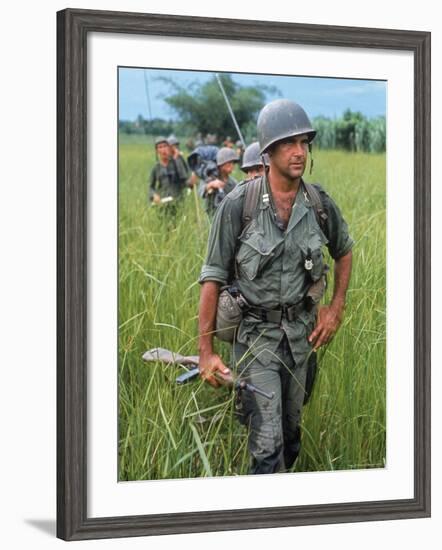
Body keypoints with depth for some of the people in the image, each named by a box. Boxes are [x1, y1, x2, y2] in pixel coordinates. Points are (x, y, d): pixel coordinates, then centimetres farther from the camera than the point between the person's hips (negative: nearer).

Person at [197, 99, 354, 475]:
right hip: (255, 331, -4)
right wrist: (206, 352, -11)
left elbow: (344, 251, 17)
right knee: (267, 444, -12)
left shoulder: (319, 203, -5)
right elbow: (213, 277, -11)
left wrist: (336, 309, 7)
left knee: (291, 430, 18)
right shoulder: (239, 204, -17)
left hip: (300, 331, 4)